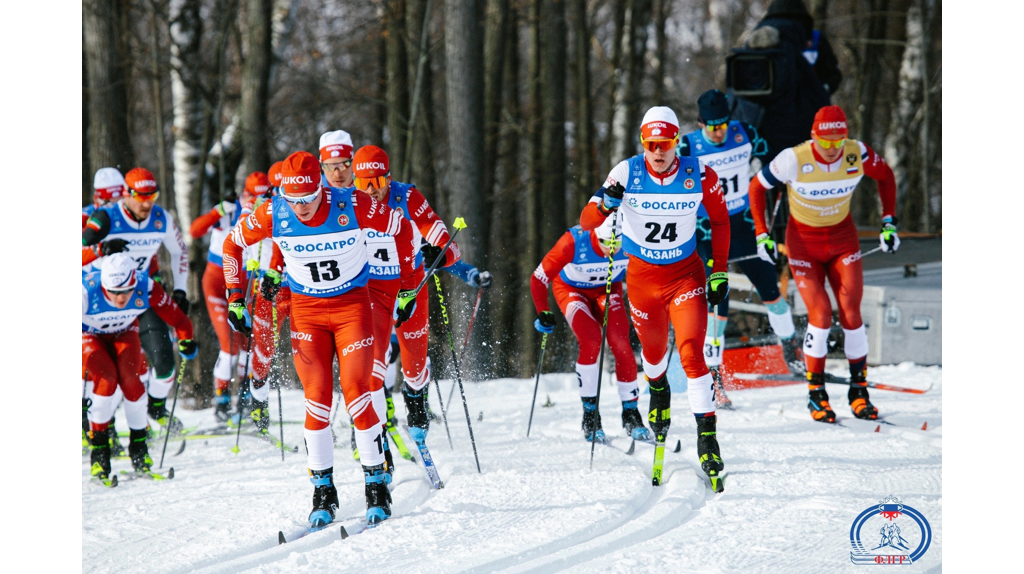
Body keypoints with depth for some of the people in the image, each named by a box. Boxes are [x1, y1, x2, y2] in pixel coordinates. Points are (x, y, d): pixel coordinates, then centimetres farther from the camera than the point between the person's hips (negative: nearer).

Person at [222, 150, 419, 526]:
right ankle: (323, 489, 4)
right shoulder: (273, 214, -17)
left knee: (357, 393, -11)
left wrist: (407, 287, 0)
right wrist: (234, 298, -1)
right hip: (306, 309, 2)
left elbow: (402, 230, -4)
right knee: (317, 400, -7)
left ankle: (376, 484, 1)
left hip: (352, 304, -1)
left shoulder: (353, 206, -22)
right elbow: (233, 244, 2)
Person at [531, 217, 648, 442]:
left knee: (620, 343, -16)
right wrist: (543, 313, -31)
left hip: (608, 289, 2)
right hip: (572, 289, -2)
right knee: (591, 341, -24)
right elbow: (539, 278, -25)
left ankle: (631, 414, -2)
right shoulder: (574, 243, -36)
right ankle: (590, 416, -13)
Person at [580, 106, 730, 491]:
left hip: (686, 274, -2)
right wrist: (606, 204, -41)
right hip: (642, 275, 2)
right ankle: (658, 390, 55)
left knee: (691, 351, -18)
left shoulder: (699, 176, -16)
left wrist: (719, 272, 0)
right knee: (654, 352, 19)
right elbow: (587, 222, -18)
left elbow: (720, 220, 3)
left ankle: (708, 435, -15)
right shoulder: (627, 173, -17)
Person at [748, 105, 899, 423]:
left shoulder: (857, 154, -18)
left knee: (851, 313, -7)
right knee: (821, 313, -14)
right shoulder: (794, 160, -25)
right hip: (804, 243, -2)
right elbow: (756, 187, -8)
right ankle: (815, 392, 0)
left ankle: (859, 389, 6)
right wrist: (762, 234, -9)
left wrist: (889, 223, 0)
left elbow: (885, 176, 4)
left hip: (843, 239, 2)